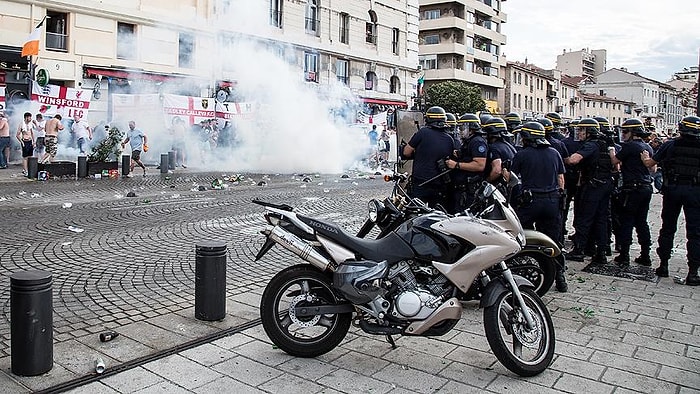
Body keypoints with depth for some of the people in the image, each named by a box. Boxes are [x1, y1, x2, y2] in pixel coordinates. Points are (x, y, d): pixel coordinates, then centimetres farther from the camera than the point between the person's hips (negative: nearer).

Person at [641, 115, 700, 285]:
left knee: (668, 228, 14)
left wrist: (644, 156, 24)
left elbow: (649, 163, 4)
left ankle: (663, 265, 18)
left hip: (673, 189, 1)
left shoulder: (670, 145, -3)